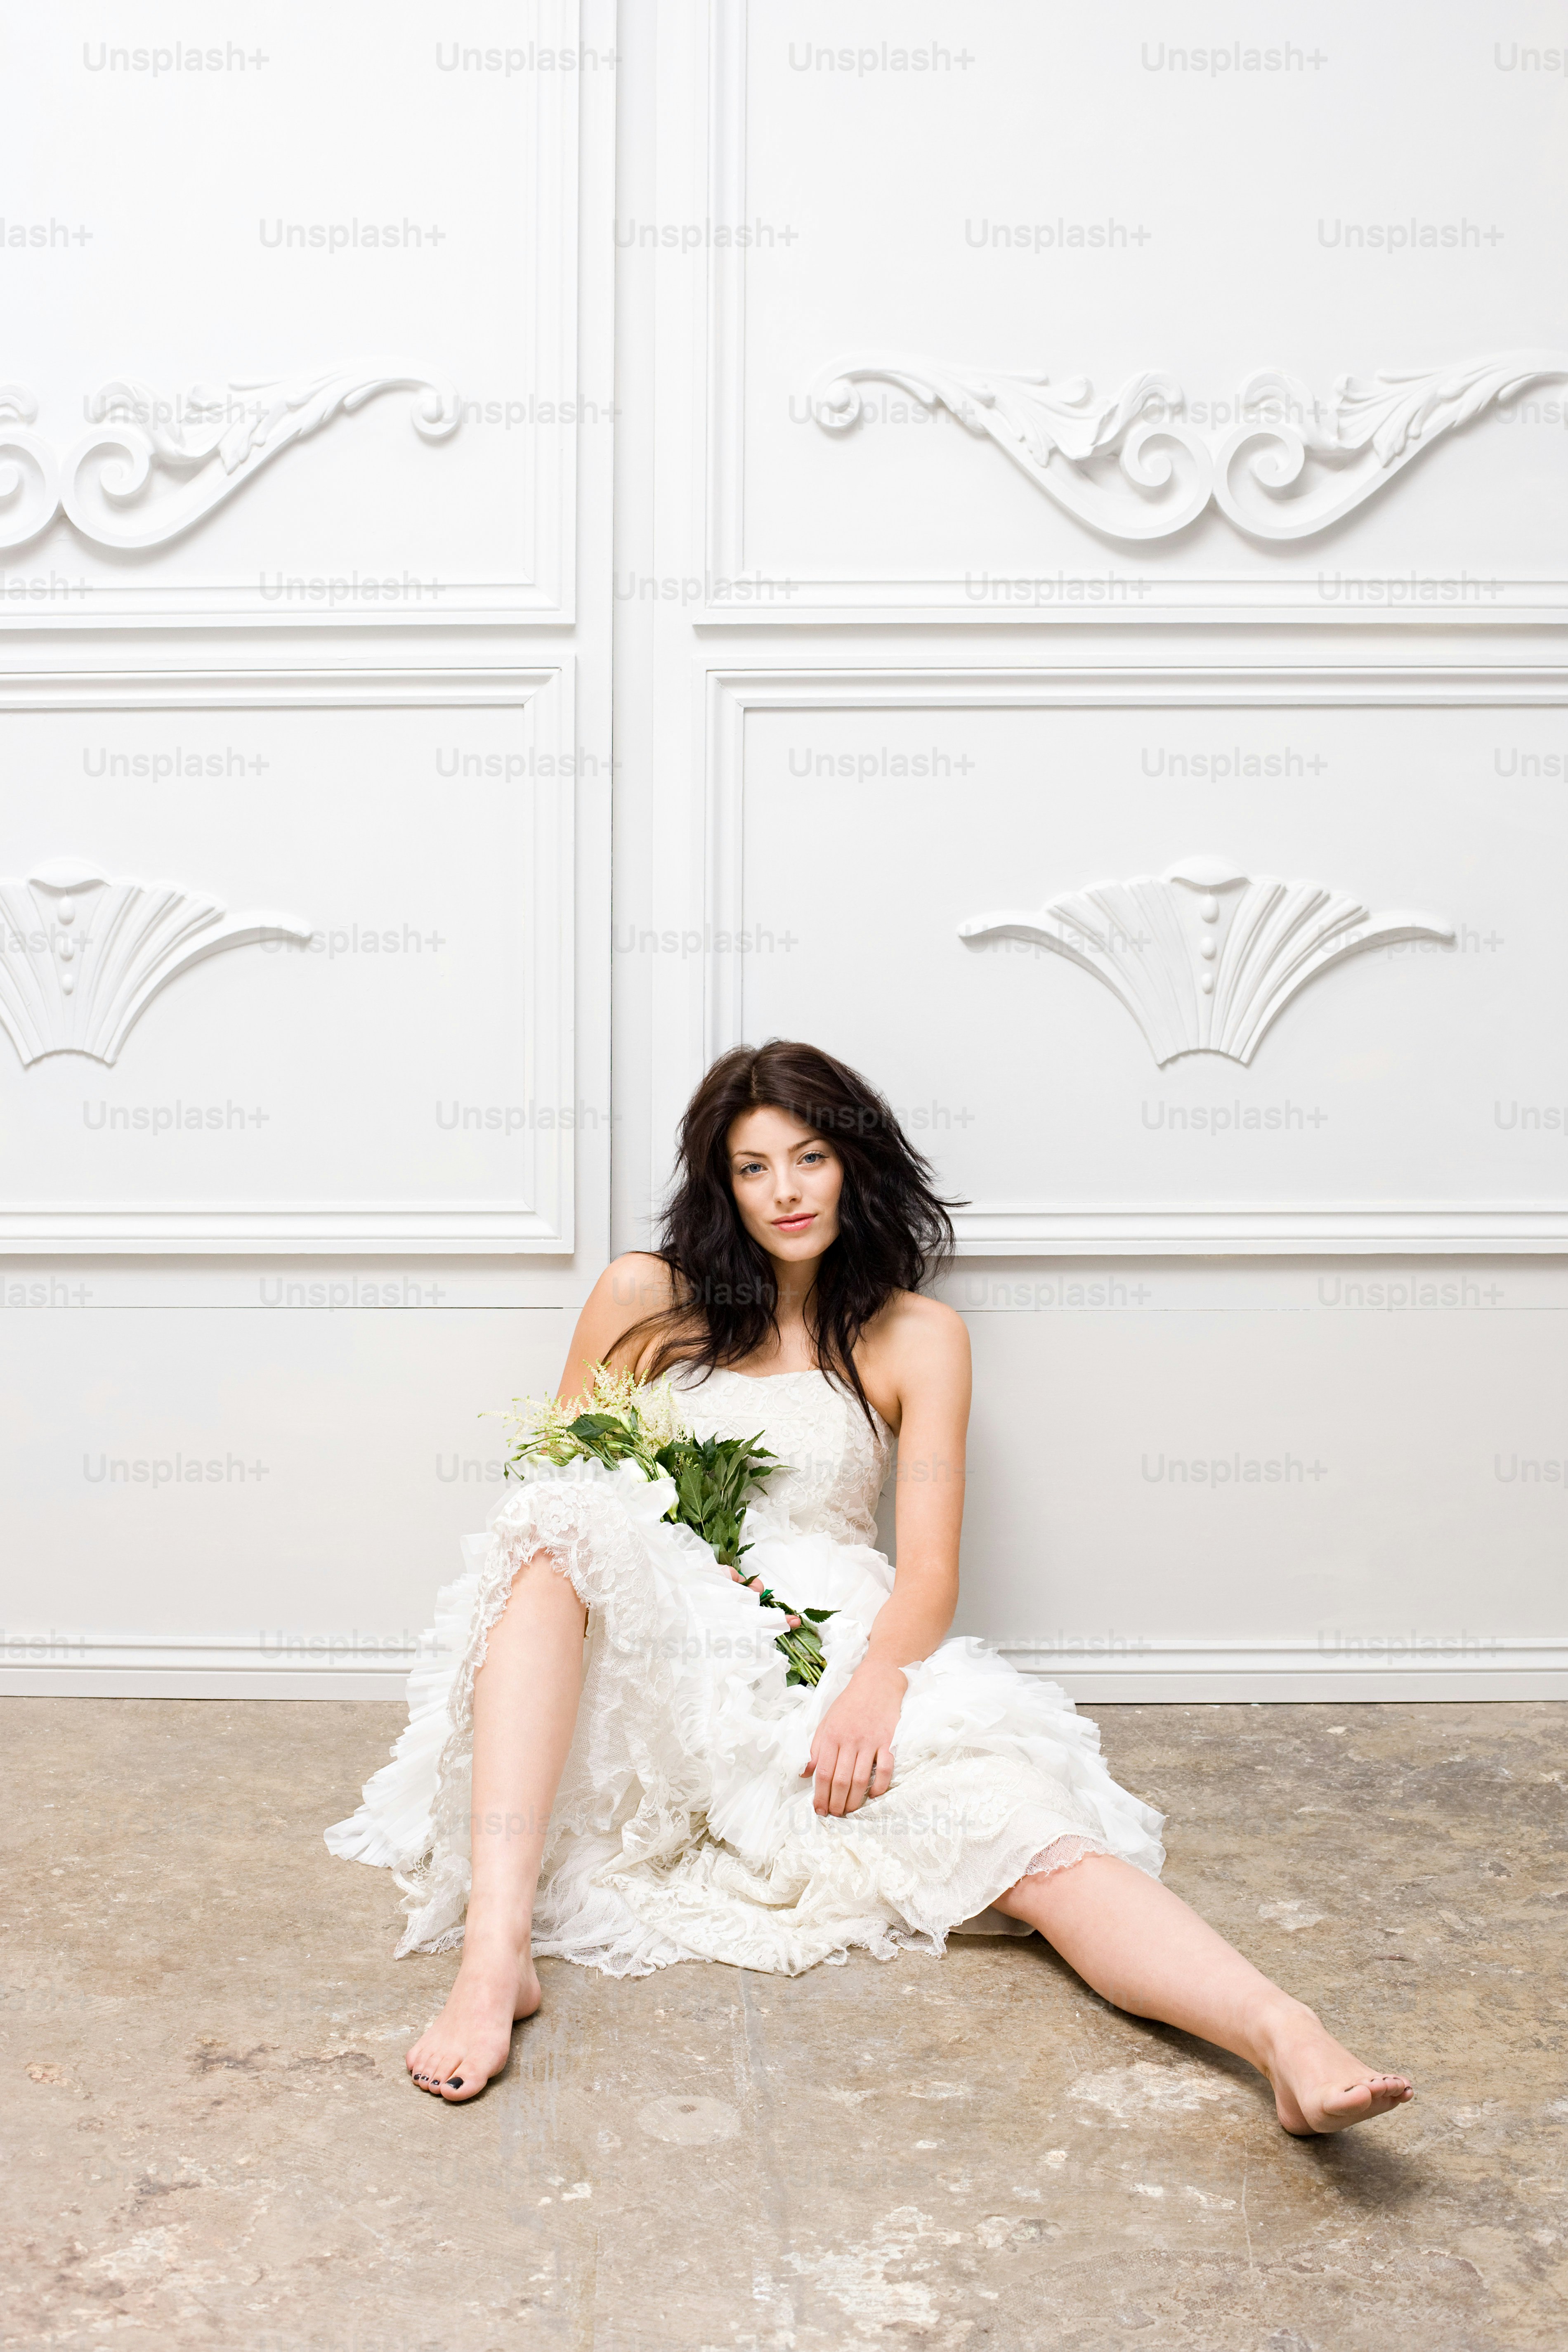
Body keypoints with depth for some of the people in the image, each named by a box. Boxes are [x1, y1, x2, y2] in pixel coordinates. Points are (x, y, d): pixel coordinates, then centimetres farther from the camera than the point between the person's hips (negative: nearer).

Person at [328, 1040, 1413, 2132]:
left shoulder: (917, 1337, 10)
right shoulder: (646, 1295, 12)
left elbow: (930, 1569, 0)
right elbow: (560, 1481, 12)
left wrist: (876, 1684, -22)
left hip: (837, 1652, 0)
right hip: (650, 1650, 1)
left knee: (1020, 1820, -29)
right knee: (556, 1542, -33)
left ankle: (1289, 2041, -50)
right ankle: (496, 1957, -44)